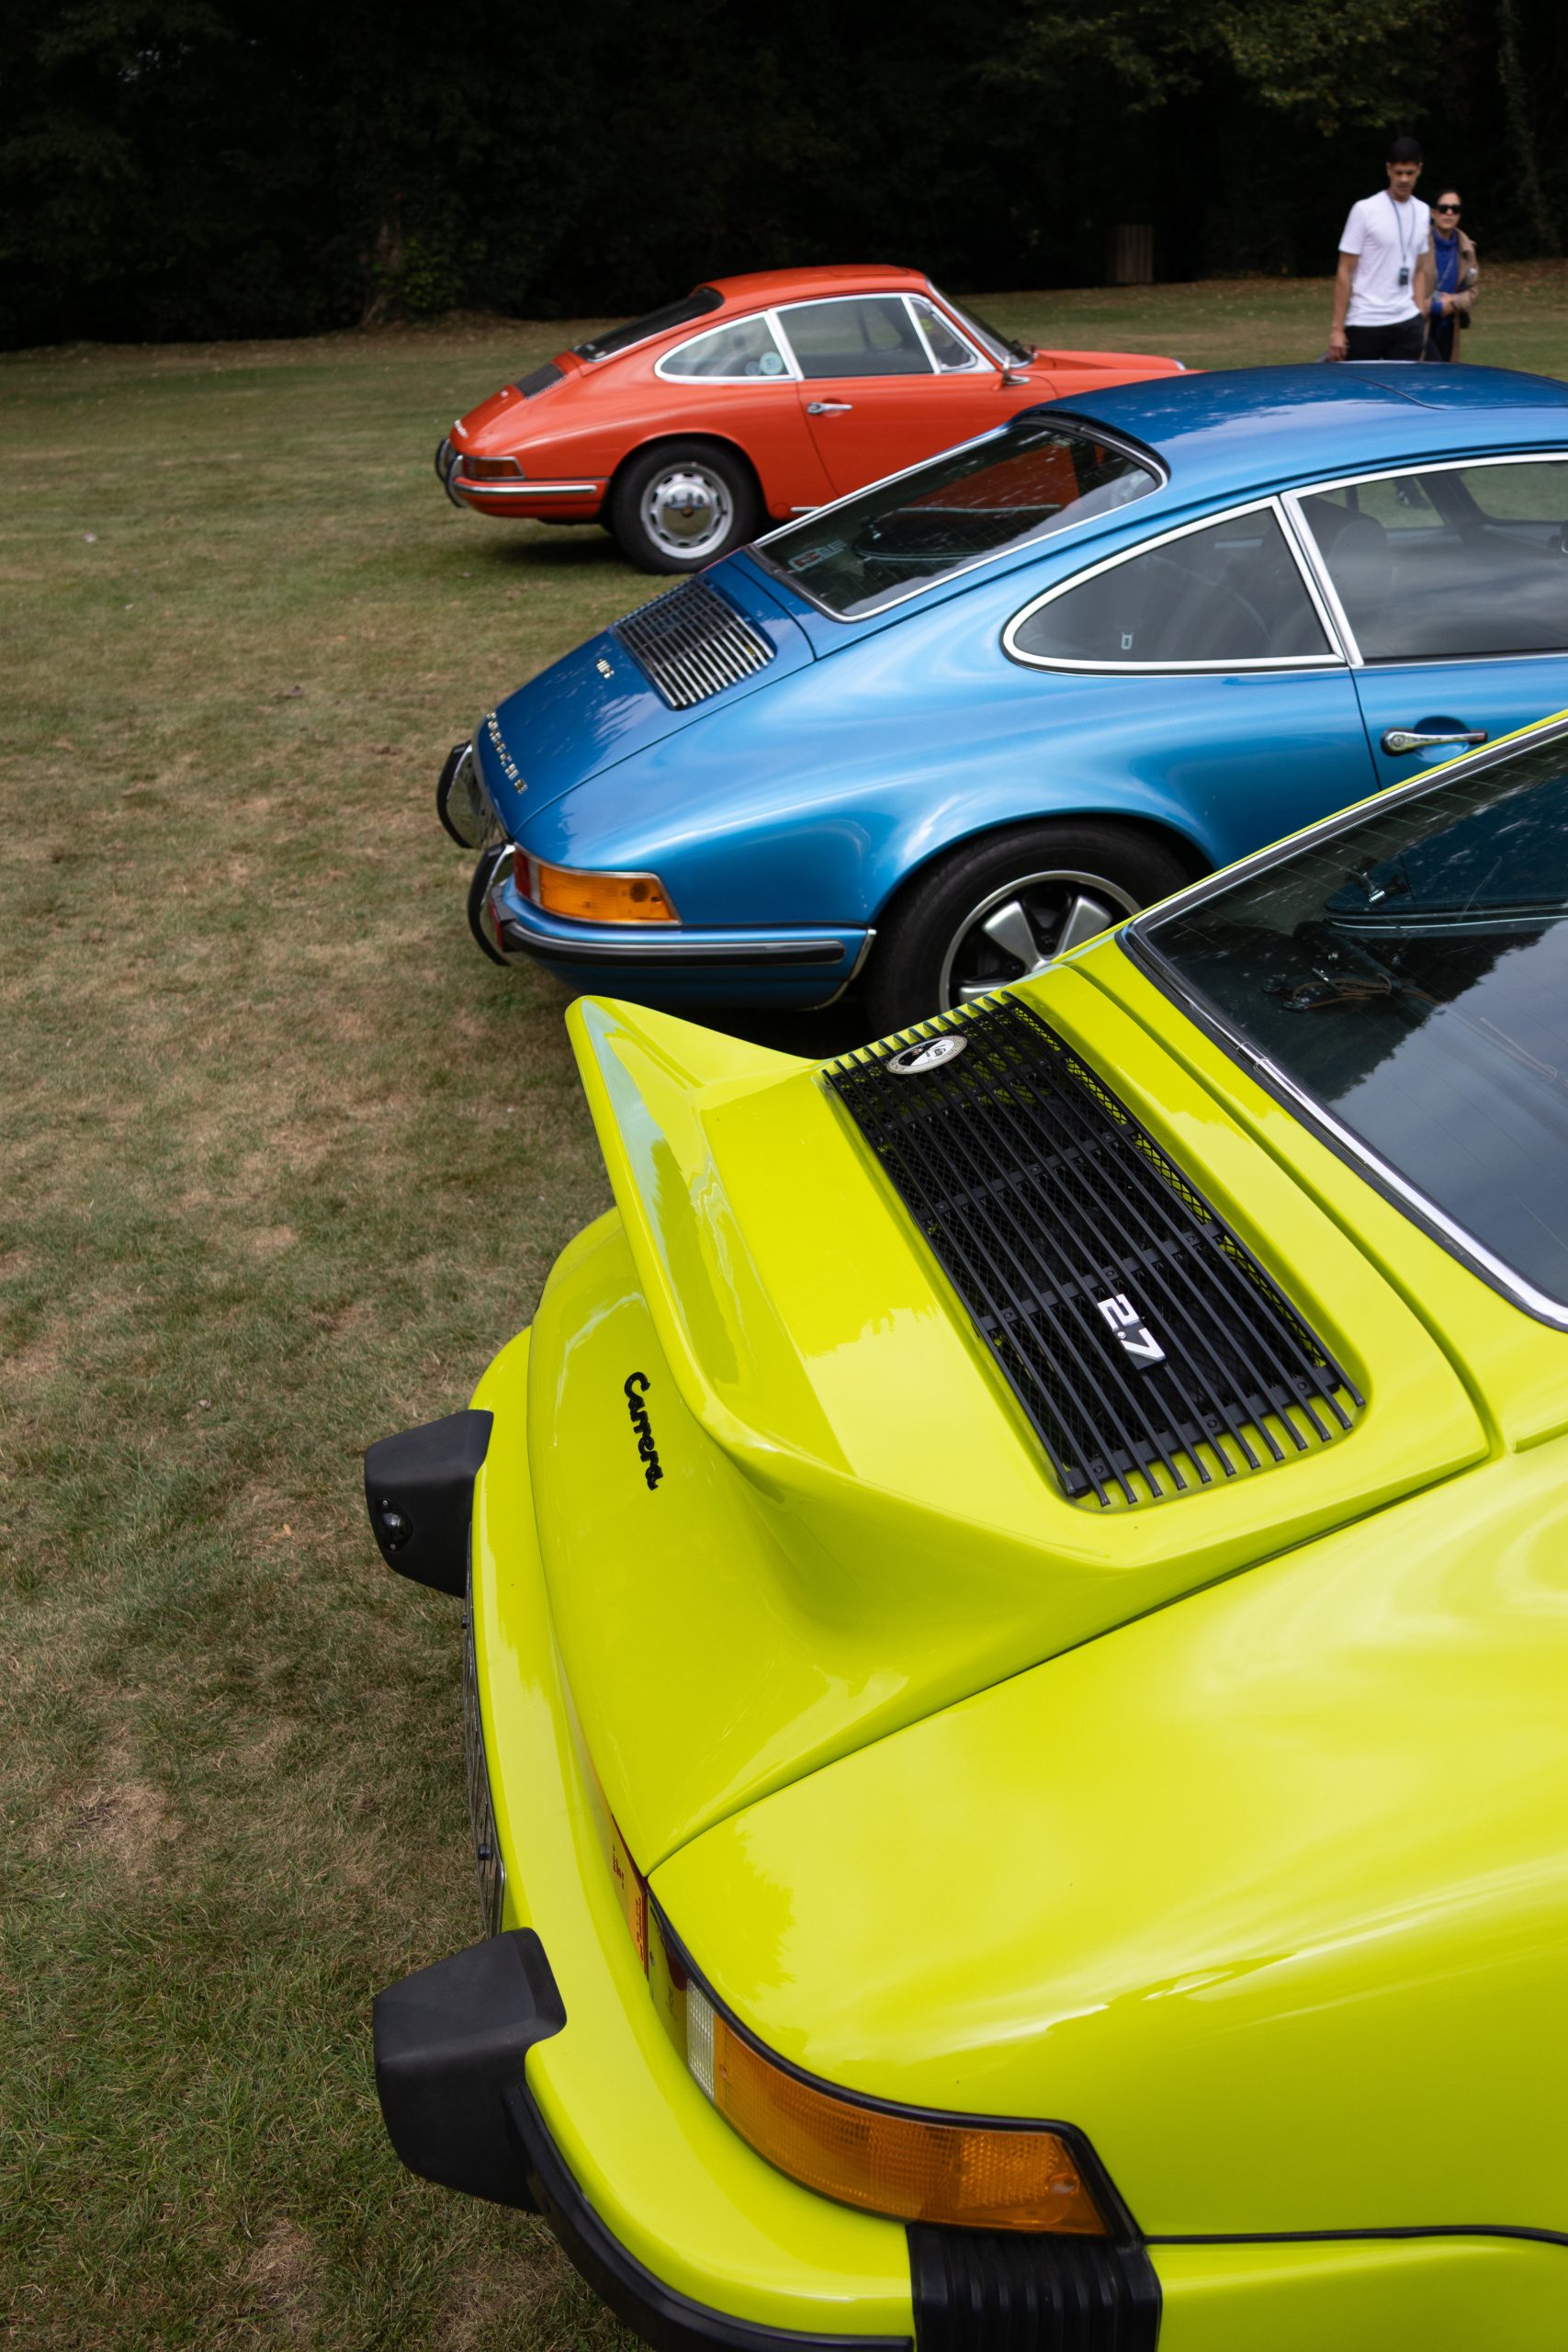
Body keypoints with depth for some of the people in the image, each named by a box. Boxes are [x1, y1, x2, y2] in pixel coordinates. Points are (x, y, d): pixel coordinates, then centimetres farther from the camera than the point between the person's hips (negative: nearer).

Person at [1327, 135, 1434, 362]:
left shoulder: (1422, 212, 11)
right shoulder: (1365, 210, -5)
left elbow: (1419, 270, 18)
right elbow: (1345, 272, -5)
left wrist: (1421, 319, 10)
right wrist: (1337, 328, -10)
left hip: (1407, 324, 5)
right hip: (1365, 323, -5)